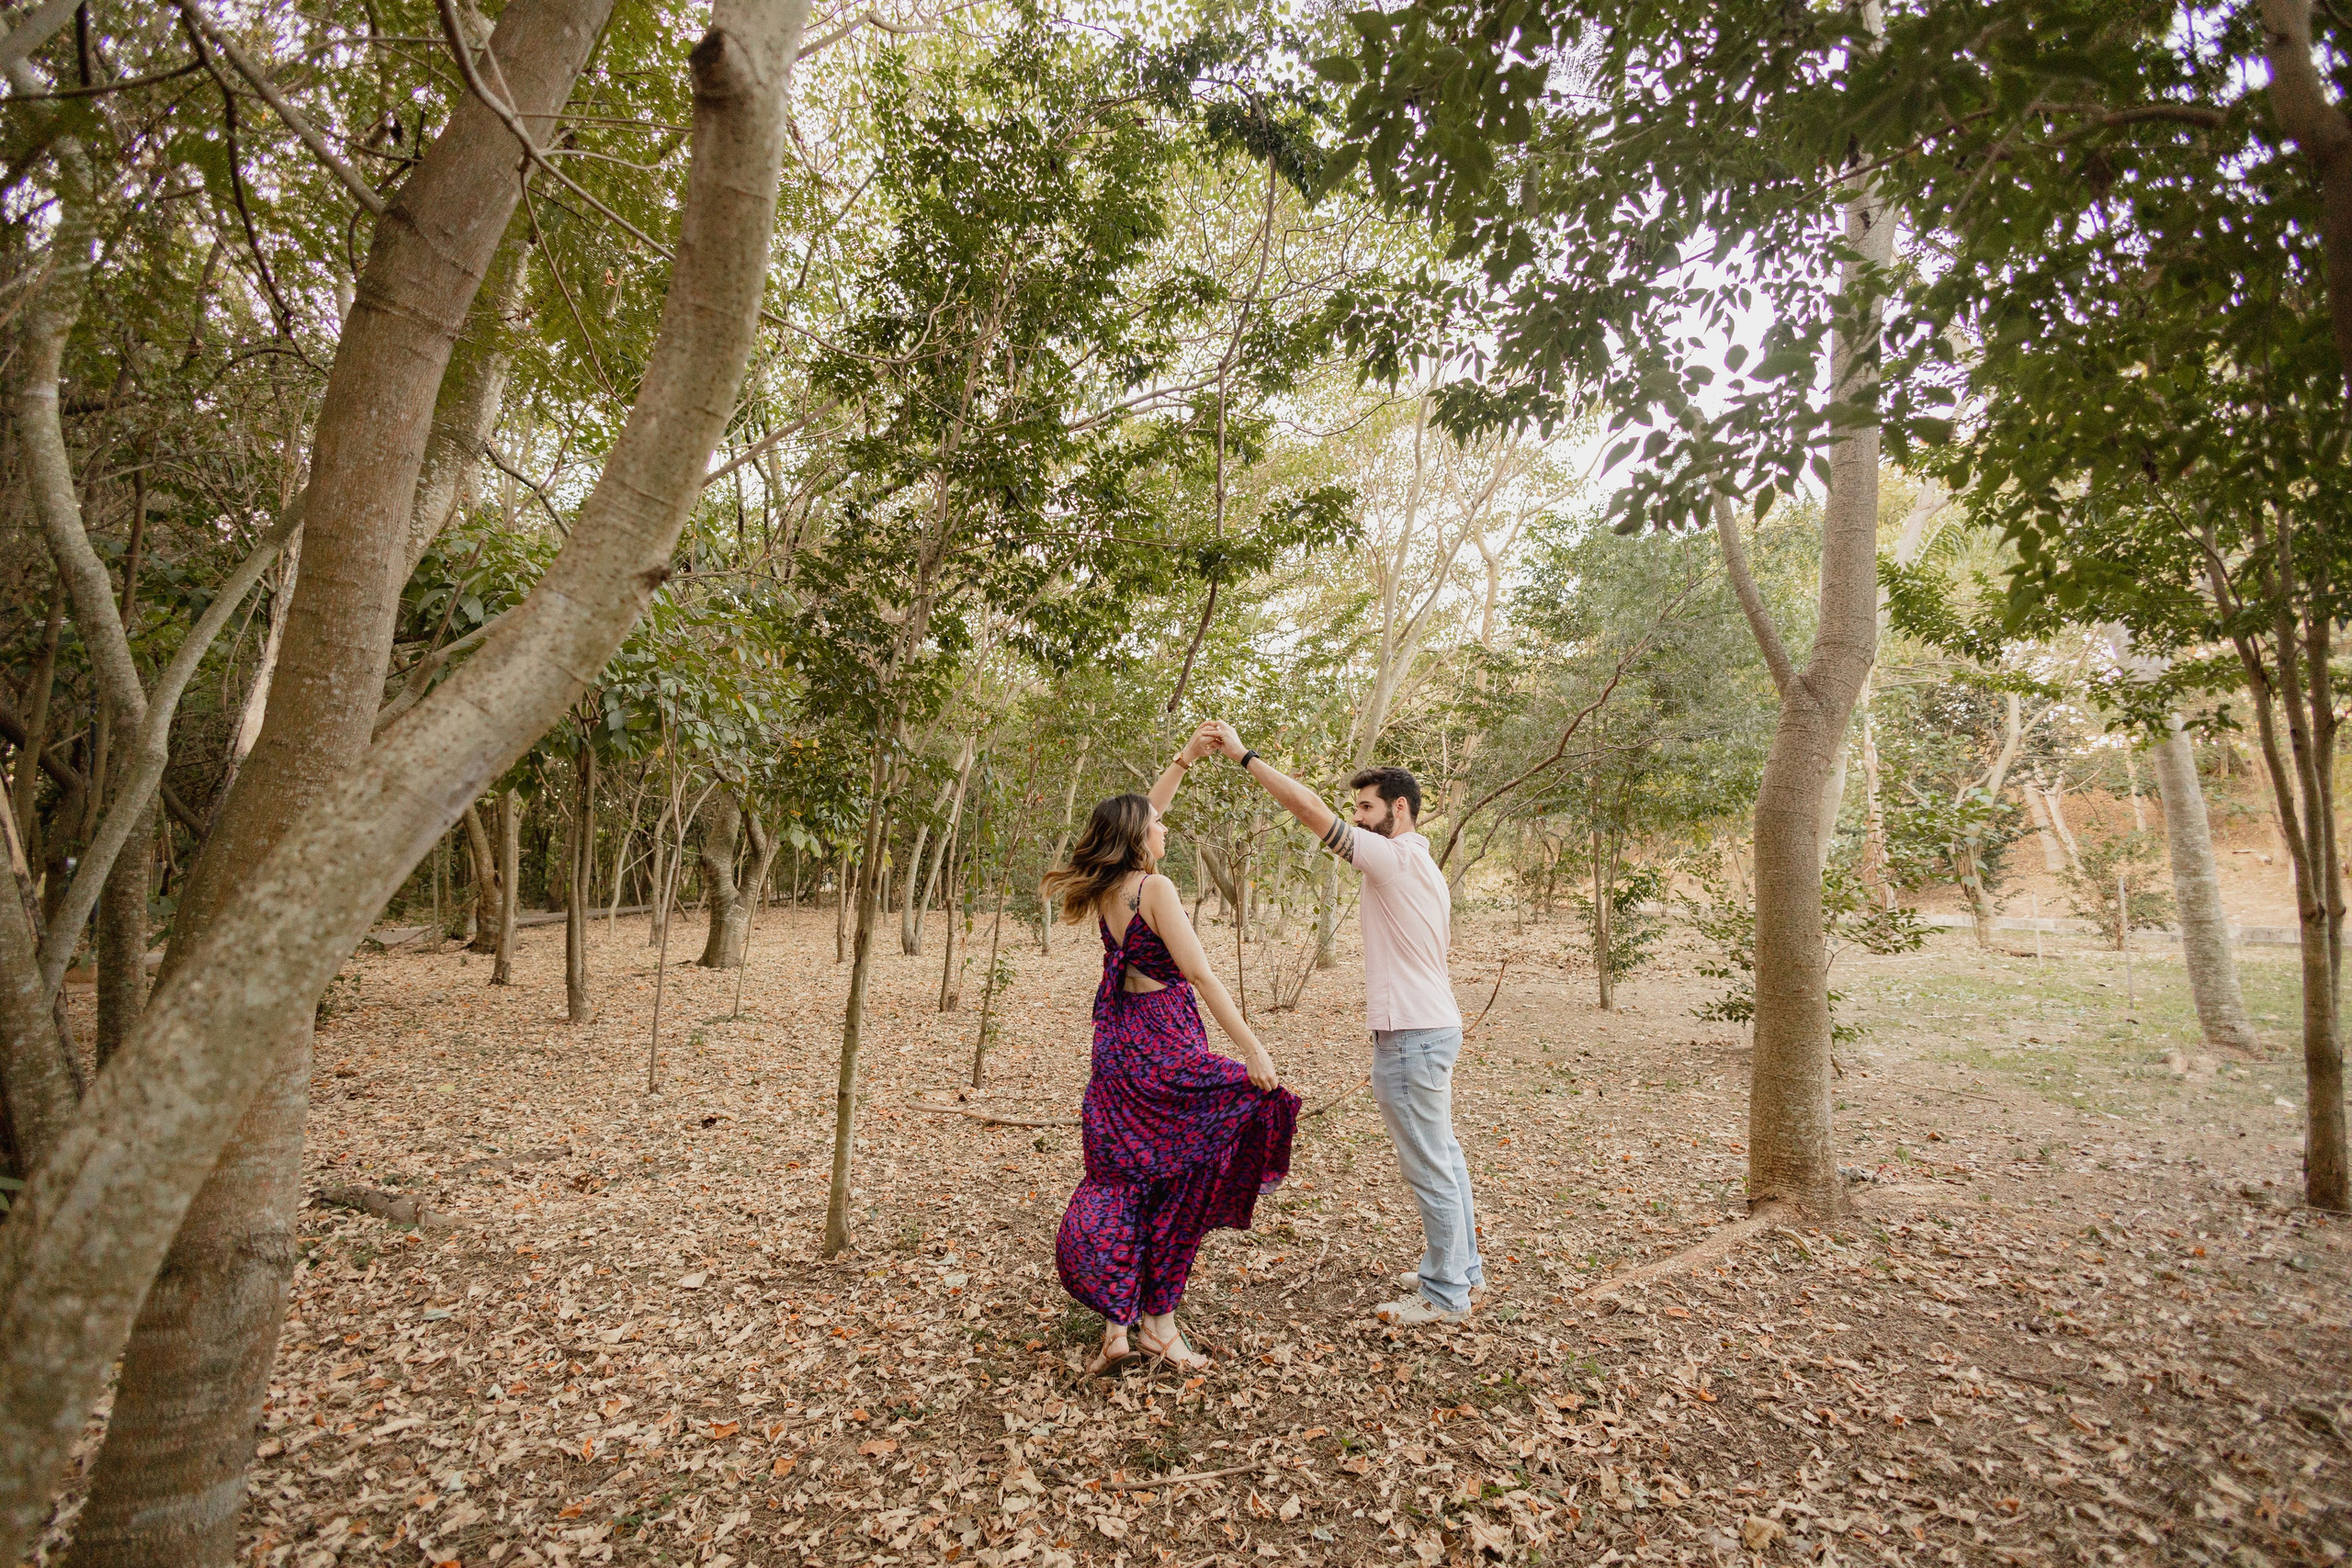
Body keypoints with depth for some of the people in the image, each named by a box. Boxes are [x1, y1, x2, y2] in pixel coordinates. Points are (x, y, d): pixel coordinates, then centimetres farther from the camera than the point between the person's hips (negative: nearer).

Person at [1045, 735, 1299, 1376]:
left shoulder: (1104, 888, 5)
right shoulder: (1154, 888, -16)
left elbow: (1140, 815, 20)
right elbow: (1200, 973, -21)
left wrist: (1185, 760, 23)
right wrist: (1251, 1047, -20)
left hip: (1118, 1046, 7)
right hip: (1165, 1047, -7)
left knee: (1118, 1178, 12)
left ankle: (1115, 1324, 15)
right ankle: (1158, 1320, 16)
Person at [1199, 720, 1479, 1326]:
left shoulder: (1396, 859, -17)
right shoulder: (1424, 868, 14)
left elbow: (1314, 812, -24)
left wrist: (1244, 755, -21)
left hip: (1411, 1036, -11)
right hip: (1433, 1025, 11)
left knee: (1429, 1164, 1)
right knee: (1442, 1154, 20)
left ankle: (1445, 1294, 14)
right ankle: (1461, 1266, 34)